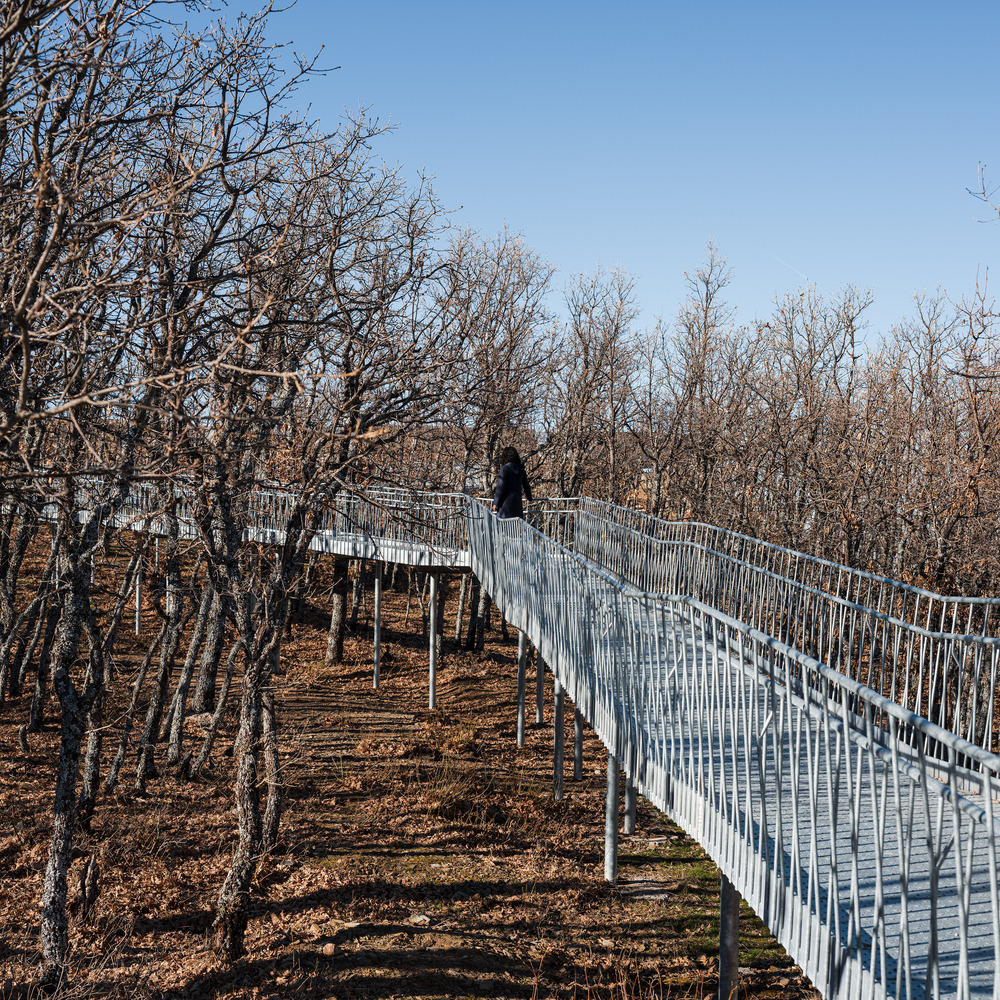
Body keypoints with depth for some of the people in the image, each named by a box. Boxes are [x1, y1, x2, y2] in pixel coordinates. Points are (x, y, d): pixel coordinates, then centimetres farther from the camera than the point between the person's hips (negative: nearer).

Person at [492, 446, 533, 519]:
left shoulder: (505, 468, -9)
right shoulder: (521, 469, 11)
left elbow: (500, 487, -12)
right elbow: (526, 486, 21)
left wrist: (496, 503, -7)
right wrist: (529, 498, 39)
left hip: (506, 501, -7)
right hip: (517, 501, 7)